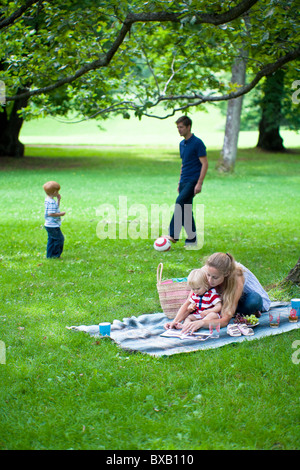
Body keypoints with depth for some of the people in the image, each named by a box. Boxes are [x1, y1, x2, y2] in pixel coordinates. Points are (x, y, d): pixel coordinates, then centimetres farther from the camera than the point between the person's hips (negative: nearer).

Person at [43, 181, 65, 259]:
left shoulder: (47, 200, 11)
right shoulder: (51, 202, -23)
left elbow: (56, 208, 24)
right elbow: (51, 213, -27)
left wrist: (58, 200, 15)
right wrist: (61, 214, -18)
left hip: (49, 225, 11)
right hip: (53, 226, -11)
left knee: (51, 240, 15)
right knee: (59, 239, -2)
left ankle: (50, 255, 20)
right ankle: (56, 254, 5)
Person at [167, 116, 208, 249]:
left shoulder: (197, 143, -10)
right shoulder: (182, 144, 15)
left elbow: (205, 164, -13)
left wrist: (199, 183, -20)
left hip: (193, 181, -9)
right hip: (184, 182, 9)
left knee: (180, 202, -24)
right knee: (186, 211, 7)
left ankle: (173, 235, -25)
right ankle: (192, 240, 13)